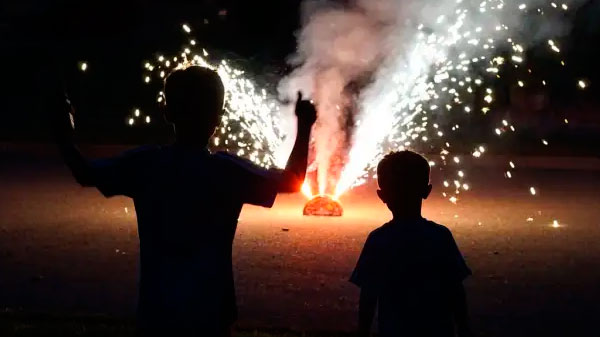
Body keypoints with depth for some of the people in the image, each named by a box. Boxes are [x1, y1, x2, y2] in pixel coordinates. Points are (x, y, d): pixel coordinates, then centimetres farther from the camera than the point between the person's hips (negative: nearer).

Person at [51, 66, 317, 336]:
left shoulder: (144, 165, -6)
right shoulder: (228, 171, -10)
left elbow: (85, 174, 6)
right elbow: (291, 182, 0)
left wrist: (63, 133, 21)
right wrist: (304, 128, 10)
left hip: (157, 312, 2)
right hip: (209, 312, -1)